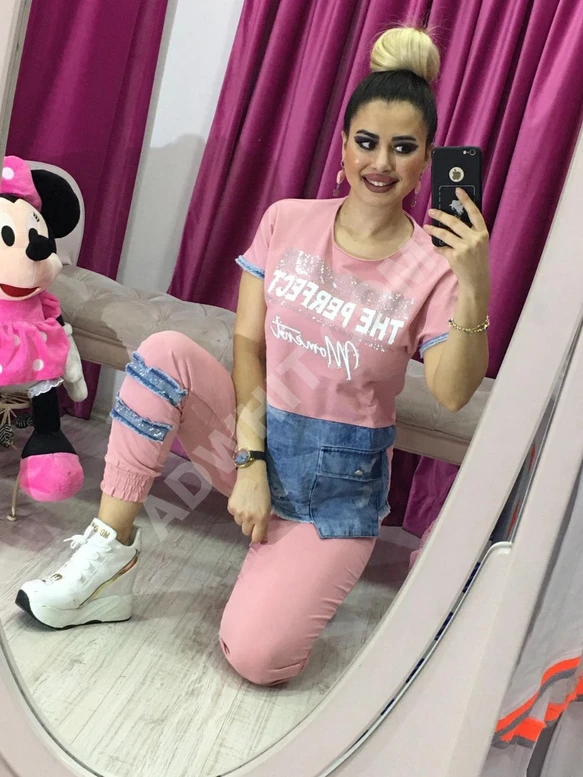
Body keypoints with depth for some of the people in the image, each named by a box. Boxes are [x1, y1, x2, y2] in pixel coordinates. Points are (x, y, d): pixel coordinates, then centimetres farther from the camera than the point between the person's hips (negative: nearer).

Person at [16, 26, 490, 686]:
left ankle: (298, 565, 16)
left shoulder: (433, 266, -10)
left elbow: (452, 394, -23)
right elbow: (248, 342, -5)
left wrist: (475, 288, -37)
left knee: (257, 658, -18)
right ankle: (109, 551, -14)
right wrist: (250, 459, -14)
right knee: (165, 352, -27)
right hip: (252, 429, 3)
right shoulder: (287, 222, -2)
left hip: (339, 480, -2)